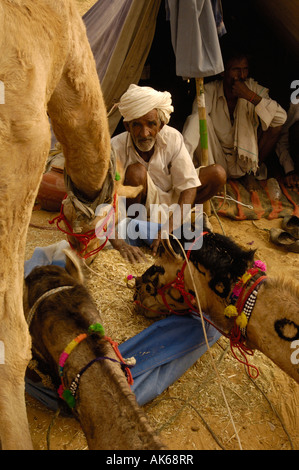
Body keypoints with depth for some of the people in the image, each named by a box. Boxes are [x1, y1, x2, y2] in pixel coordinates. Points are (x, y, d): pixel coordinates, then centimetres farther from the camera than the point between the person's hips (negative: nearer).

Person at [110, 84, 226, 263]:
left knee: (218, 174, -16)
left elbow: (189, 187, -23)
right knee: (136, 171, -36)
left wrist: (169, 227, -36)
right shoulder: (116, 149, -29)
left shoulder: (172, 138, -22)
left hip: (171, 195, 3)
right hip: (142, 201, -3)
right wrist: (118, 243, -50)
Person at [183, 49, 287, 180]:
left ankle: (254, 169, 5)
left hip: (244, 161, 2)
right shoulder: (210, 90, -13)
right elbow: (196, 117, -30)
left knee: (275, 124, -15)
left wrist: (250, 95, -30)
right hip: (216, 160, -2)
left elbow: (281, 117, -20)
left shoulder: (253, 88, -9)